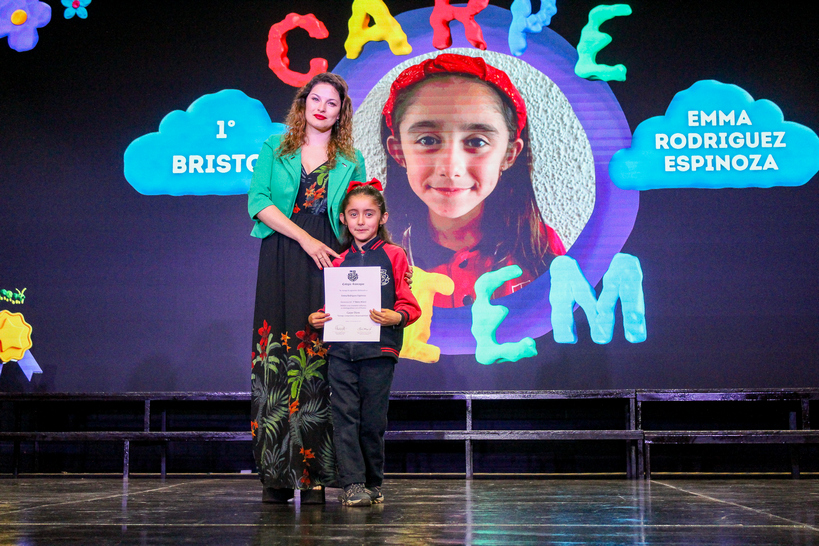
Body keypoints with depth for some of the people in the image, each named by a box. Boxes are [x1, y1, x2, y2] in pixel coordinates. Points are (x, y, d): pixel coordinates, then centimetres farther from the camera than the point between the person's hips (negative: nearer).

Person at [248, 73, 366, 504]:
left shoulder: (351, 161, 15)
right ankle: (276, 474, -2)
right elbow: (258, 201, 2)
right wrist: (305, 238, -9)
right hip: (280, 263, 0)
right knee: (276, 358, -5)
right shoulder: (275, 148, 14)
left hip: (327, 264, 0)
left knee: (318, 361, -5)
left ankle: (313, 474, -3)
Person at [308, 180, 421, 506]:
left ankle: (373, 484, 17)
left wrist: (395, 317, -22)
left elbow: (409, 305, -1)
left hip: (379, 348, -3)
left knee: (372, 420, 2)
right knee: (345, 416, -4)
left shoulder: (393, 256, 3)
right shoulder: (339, 261, 15)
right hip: (341, 349, 3)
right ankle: (352, 484, 0)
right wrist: (317, 318, -1)